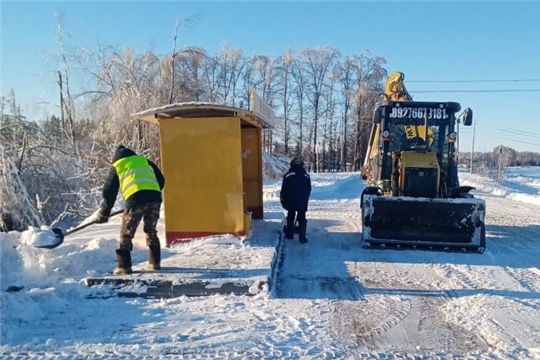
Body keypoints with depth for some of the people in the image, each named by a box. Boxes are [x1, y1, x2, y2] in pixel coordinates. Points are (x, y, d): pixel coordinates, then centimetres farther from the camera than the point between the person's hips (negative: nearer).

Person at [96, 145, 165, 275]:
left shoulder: (117, 167, 20)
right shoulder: (145, 160, 28)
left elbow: (109, 192, 19)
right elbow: (161, 180, 23)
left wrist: (103, 214, 28)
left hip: (135, 199, -4)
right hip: (154, 197, 4)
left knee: (126, 234, 10)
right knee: (151, 230, 21)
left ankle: (124, 266, 9)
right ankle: (155, 262, 25)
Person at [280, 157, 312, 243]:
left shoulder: (287, 175, -4)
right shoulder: (306, 176, 7)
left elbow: (284, 190, -3)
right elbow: (309, 190, 14)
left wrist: (283, 200, 7)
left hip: (291, 201, -1)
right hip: (303, 202, 1)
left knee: (290, 217, 17)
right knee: (302, 219, 5)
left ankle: (289, 234, 22)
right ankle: (302, 237, -2)